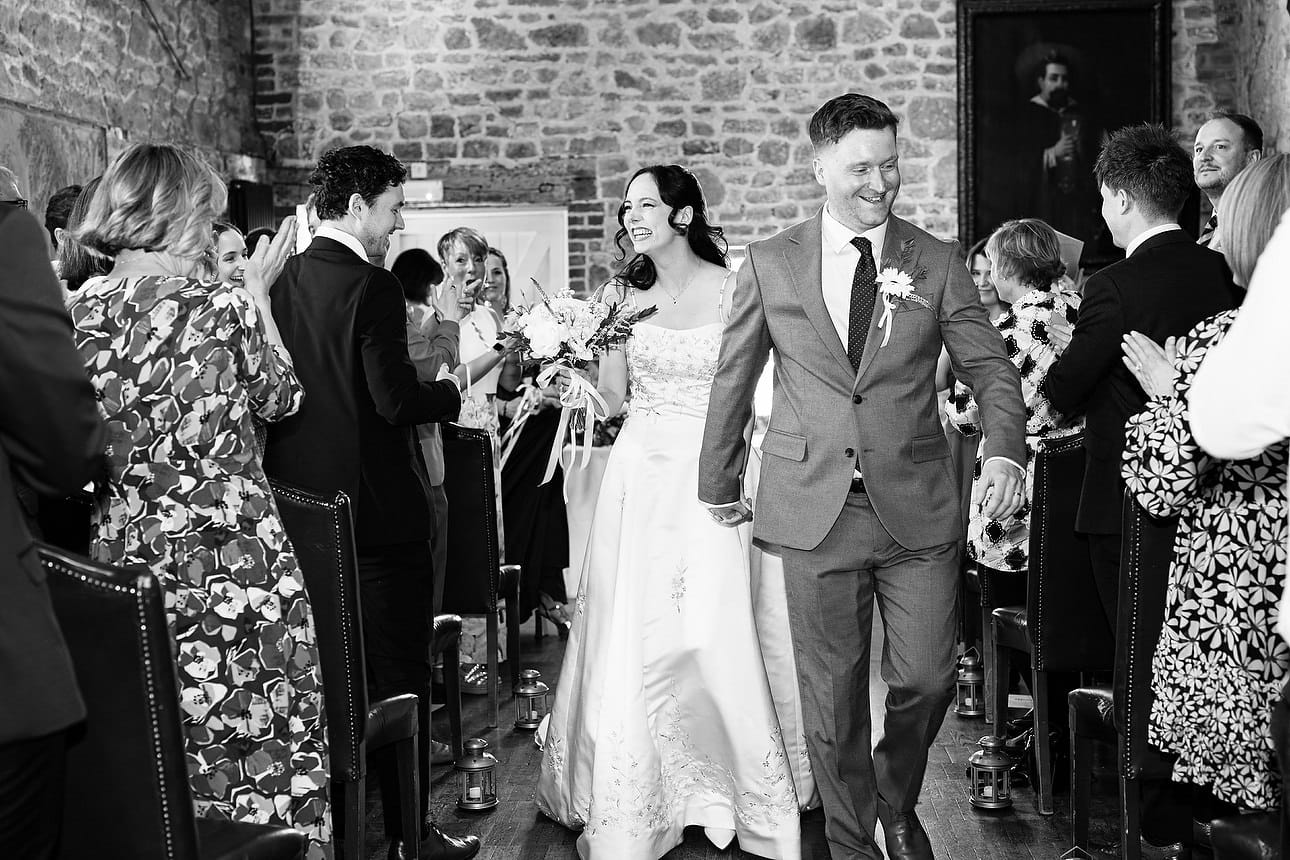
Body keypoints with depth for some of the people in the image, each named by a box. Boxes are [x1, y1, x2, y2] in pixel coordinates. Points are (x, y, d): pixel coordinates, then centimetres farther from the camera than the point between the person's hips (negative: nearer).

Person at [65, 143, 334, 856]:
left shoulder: (72, 316, 0)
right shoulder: (224, 310, -13)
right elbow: (281, 398, 6)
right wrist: (257, 296, 15)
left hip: (122, 566, 5)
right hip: (232, 566, -5)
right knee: (258, 749, 8)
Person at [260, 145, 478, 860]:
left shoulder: (279, 282, 6)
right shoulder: (372, 288, -16)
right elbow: (398, 403, -21)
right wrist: (456, 388, -3)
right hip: (376, 508, -7)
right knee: (398, 677, 3)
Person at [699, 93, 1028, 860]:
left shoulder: (938, 264, 4)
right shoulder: (771, 264, 3)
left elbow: (990, 366, 2)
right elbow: (734, 380, 10)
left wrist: (1005, 449, -16)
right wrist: (720, 480, 14)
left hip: (918, 508, 1)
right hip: (816, 508, -1)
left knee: (927, 680, 5)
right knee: (832, 697, 6)